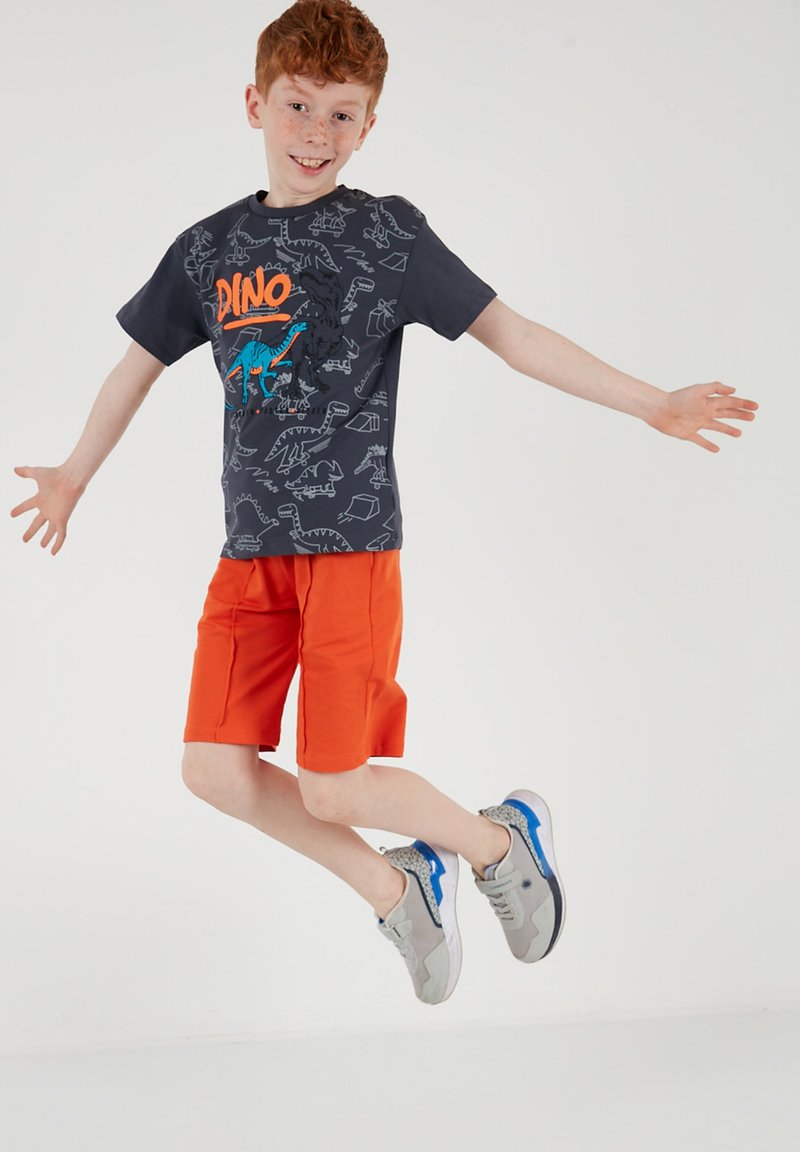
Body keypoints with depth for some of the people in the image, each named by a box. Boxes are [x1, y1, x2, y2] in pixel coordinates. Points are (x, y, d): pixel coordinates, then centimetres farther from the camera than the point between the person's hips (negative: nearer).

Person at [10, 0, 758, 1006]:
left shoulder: (387, 234, -2)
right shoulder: (209, 249, 10)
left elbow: (509, 334, -1)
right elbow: (139, 362, 23)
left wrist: (648, 403, -4)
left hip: (352, 545, -5)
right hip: (250, 551, 5)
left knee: (333, 785, -10)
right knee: (214, 766, -3)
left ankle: (502, 838, 19)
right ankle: (396, 888, 16)